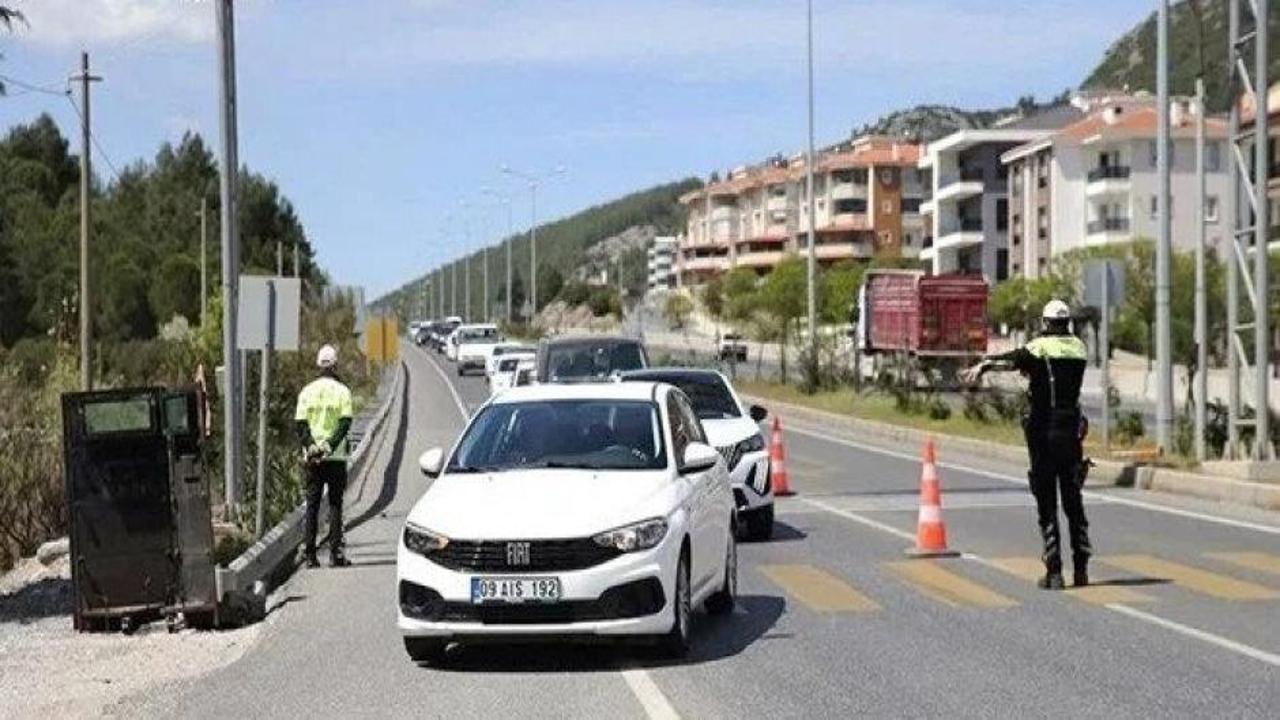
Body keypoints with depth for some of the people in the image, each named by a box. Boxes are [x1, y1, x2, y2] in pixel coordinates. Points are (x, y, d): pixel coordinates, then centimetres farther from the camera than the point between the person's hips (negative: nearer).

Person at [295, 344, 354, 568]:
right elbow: (345, 423, -13)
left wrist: (311, 446, -8)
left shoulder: (307, 391, 5)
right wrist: (330, 446, -14)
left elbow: (301, 424, -2)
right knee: (335, 504, 3)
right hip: (336, 457, -2)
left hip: (312, 457, 2)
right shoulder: (342, 390, -3)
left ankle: (309, 553, 4)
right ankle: (335, 553, -2)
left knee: (312, 504, 7)